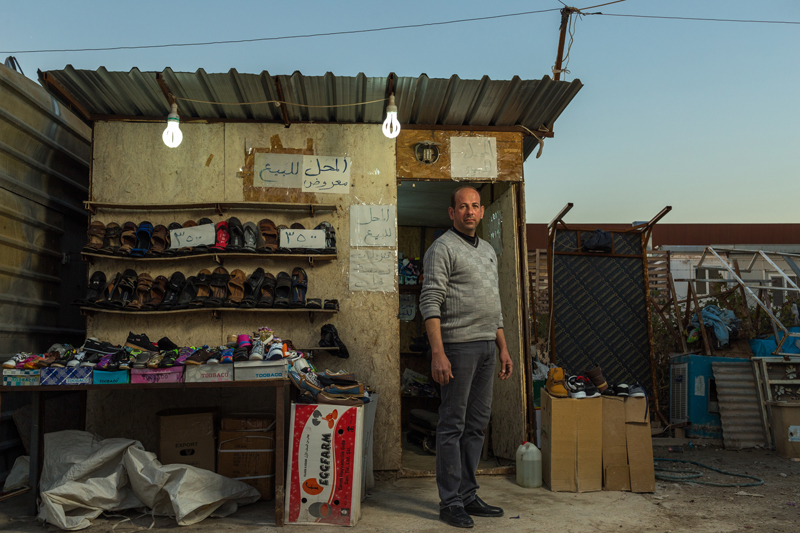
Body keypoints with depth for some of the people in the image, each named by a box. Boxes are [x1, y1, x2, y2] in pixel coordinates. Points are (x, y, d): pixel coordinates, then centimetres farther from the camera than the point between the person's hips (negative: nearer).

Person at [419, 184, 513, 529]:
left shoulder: (488, 251, 20)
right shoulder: (443, 248, -5)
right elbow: (430, 302, -13)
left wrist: (503, 348, 18)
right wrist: (438, 353, -21)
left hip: (486, 346, 8)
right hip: (458, 345, -8)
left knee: (477, 424, 11)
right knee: (453, 425, -2)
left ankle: (467, 495, 21)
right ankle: (450, 503, 6)